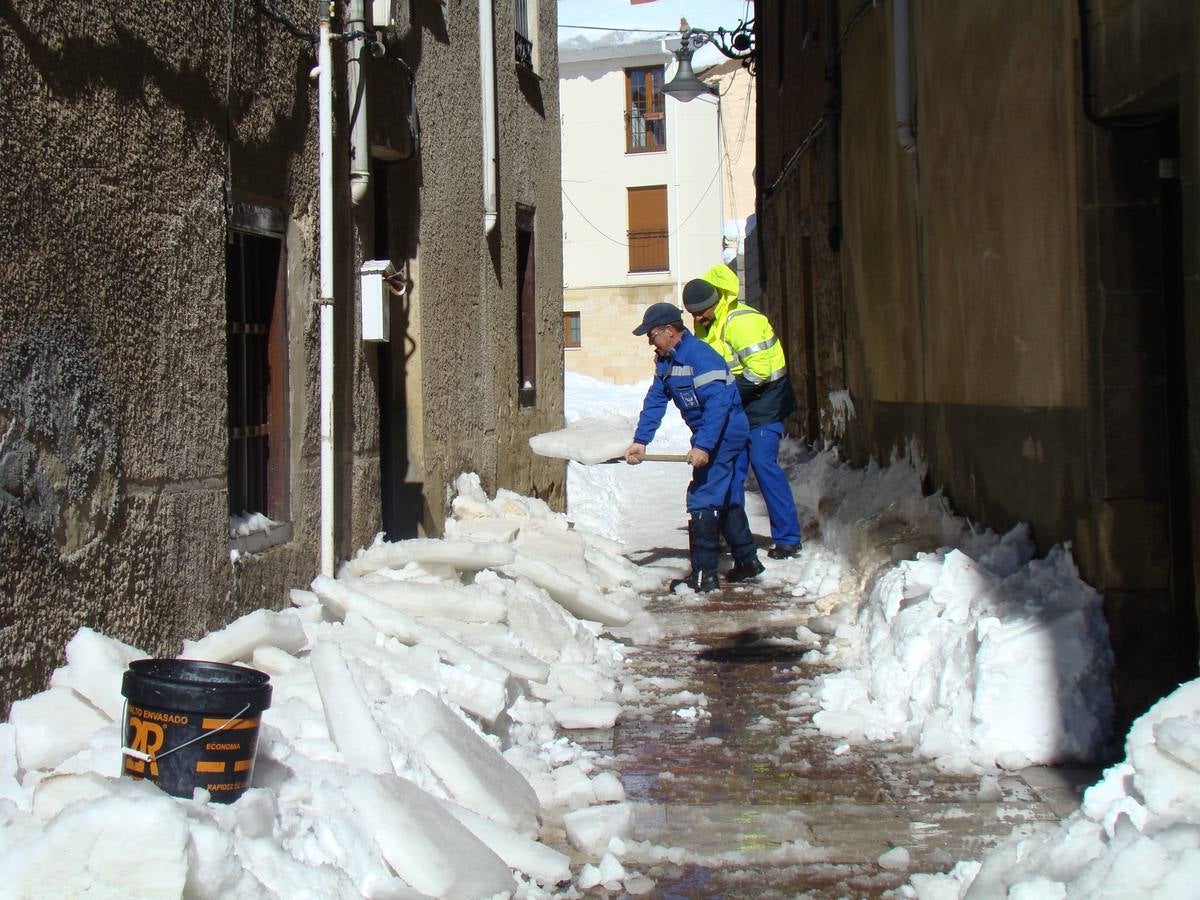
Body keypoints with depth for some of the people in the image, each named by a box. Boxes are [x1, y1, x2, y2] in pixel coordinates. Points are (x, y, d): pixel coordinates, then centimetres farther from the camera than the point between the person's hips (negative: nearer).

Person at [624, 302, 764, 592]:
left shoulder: (700, 356, -23)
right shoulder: (665, 361, 9)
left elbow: (718, 403, -29)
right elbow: (654, 402, 8)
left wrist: (703, 446, -32)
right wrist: (640, 441, -1)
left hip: (724, 435, -10)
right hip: (710, 437, 10)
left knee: (703, 501, -11)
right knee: (727, 499, 18)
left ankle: (704, 575, -8)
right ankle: (747, 560, 31)